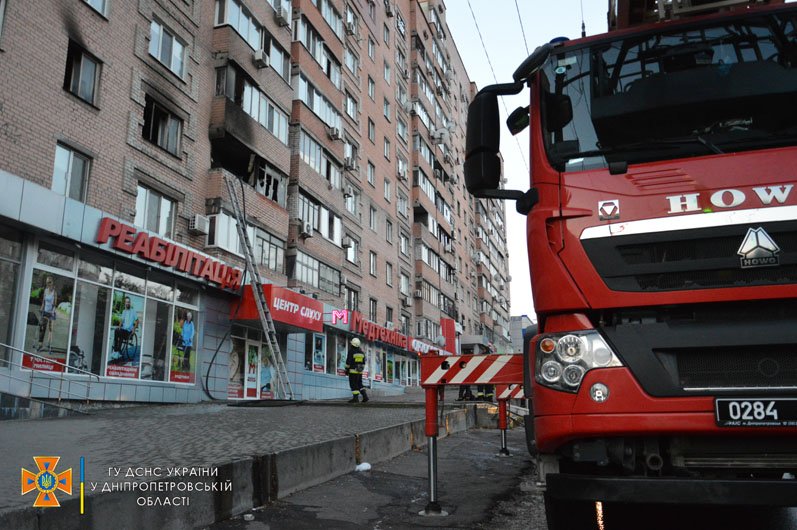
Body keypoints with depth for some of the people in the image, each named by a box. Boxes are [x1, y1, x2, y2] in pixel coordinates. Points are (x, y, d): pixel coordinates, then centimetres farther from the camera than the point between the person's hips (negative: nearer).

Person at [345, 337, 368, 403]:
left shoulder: (351, 351, -12)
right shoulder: (361, 351, 8)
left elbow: (348, 361, -12)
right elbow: (363, 362, 13)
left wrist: (347, 369, -3)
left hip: (353, 371, -6)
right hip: (360, 371, 6)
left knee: (353, 385, -1)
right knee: (359, 384, 14)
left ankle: (355, 398, -3)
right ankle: (365, 396, 3)